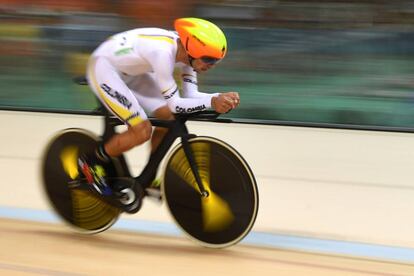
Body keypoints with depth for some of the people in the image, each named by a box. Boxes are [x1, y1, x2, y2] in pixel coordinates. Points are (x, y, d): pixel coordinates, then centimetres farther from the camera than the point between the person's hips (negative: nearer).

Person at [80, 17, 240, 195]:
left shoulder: (186, 51, -12)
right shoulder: (163, 53, -36)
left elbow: (189, 94, -8)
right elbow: (175, 104, -32)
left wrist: (220, 97, -25)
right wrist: (211, 102, -41)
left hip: (128, 71, 9)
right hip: (103, 67, -9)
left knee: (168, 117, 0)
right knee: (142, 131, -16)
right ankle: (92, 162, 4)